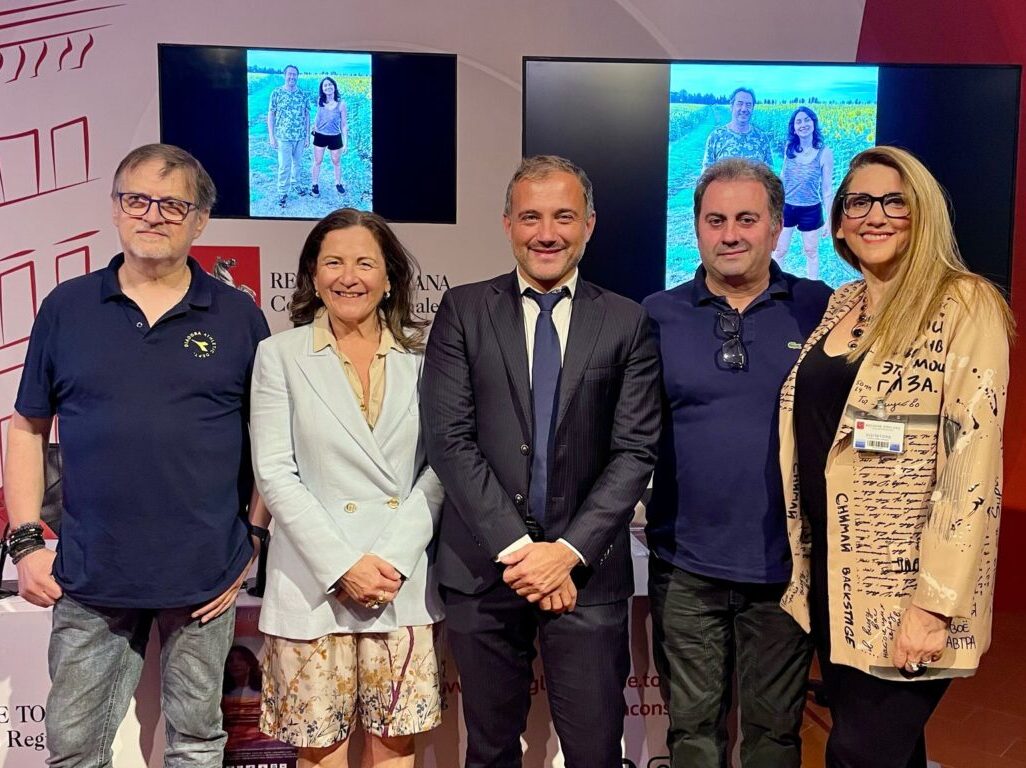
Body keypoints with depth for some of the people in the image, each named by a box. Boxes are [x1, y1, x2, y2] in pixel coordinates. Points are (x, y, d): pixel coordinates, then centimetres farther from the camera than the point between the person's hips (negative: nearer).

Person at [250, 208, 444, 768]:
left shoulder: (422, 353, 6)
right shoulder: (280, 355, 1)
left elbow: (438, 467, 3)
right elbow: (275, 473, -4)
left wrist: (393, 557, -9)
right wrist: (343, 566, -11)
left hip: (405, 580, 2)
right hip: (313, 582, -1)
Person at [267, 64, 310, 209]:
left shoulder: (303, 94, 1)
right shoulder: (276, 93, -6)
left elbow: (307, 115, 6)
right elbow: (270, 115, -3)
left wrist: (308, 136, 4)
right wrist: (271, 136, -7)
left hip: (300, 136, 3)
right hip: (283, 137, -3)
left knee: (298, 163, 17)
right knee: (284, 166, -3)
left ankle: (296, 182, 38)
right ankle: (282, 193, 9)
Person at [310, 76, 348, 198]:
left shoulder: (341, 104, -14)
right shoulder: (319, 101, -8)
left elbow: (344, 124, -7)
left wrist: (345, 142, -7)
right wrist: (313, 129, 14)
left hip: (335, 137, -1)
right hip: (320, 136, 1)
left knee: (336, 162, 15)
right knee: (317, 162, 8)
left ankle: (338, 184, 35)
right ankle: (315, 185, 23)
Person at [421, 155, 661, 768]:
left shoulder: (627, 323, 3)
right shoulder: (463, 311, 2)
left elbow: (636, 450, -3)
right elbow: (450, 439, -6)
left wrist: (570, 551, -12)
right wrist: (518, 547, -12)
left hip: (587, 570, 0)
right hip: (483, 566, 1)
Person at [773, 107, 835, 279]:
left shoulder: (824, 152, -14)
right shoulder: (789, 147, -4)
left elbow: (827, 189, -9)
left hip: (811, 211, -2)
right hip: (786, 208, 2)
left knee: (811, 252, 14)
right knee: (779, 251, 9)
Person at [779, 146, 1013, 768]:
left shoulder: (963, 306, -12)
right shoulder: (839, 305, 9)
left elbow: (970, 465, -18)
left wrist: (935, 603, -21)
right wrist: (802, 562, 11)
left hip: (905, 587, -6)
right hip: (830, 571, 6)